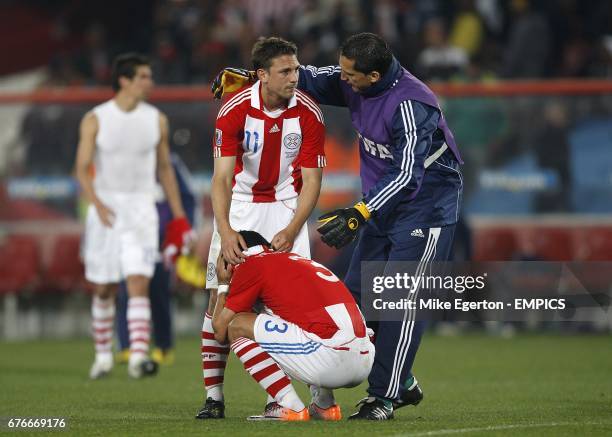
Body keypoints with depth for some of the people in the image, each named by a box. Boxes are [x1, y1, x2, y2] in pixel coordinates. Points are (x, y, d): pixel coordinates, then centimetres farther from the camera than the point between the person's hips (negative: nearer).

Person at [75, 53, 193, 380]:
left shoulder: (156, 120, 4)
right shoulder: (95, 120, -4)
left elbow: (164, 168, 13)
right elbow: (82, 169, -7)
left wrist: (178, 215, 11)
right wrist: (97, 204, -23)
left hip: (141, 208, 0)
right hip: (105, 209, 0)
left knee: (139, 283, -15)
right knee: (103, 289, 7)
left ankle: (138, 357, -24)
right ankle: (103, 355, 24)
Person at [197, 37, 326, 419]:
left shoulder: (309, 114, -15)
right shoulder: (234, 110, -18)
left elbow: (312, 180, -11)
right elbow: (222, 177, -19)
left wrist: (291, 231, -23)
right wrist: (225, 231, -31)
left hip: (286, 205, 0)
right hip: (239, 205, 0)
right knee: (220, 297, -6)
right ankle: (214, 396, 1)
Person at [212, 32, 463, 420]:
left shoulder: (410, 104, -29)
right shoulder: (354, 84, -5)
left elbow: (407, 173, -33)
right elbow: (311, 80, 12)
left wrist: (358, 214, -40)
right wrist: (249, 78, 1)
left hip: (426, 209, -9)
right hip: (385, 205, 9)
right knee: (358, 295, 7)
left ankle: (385, 397, -5)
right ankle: (404, 385, 18)